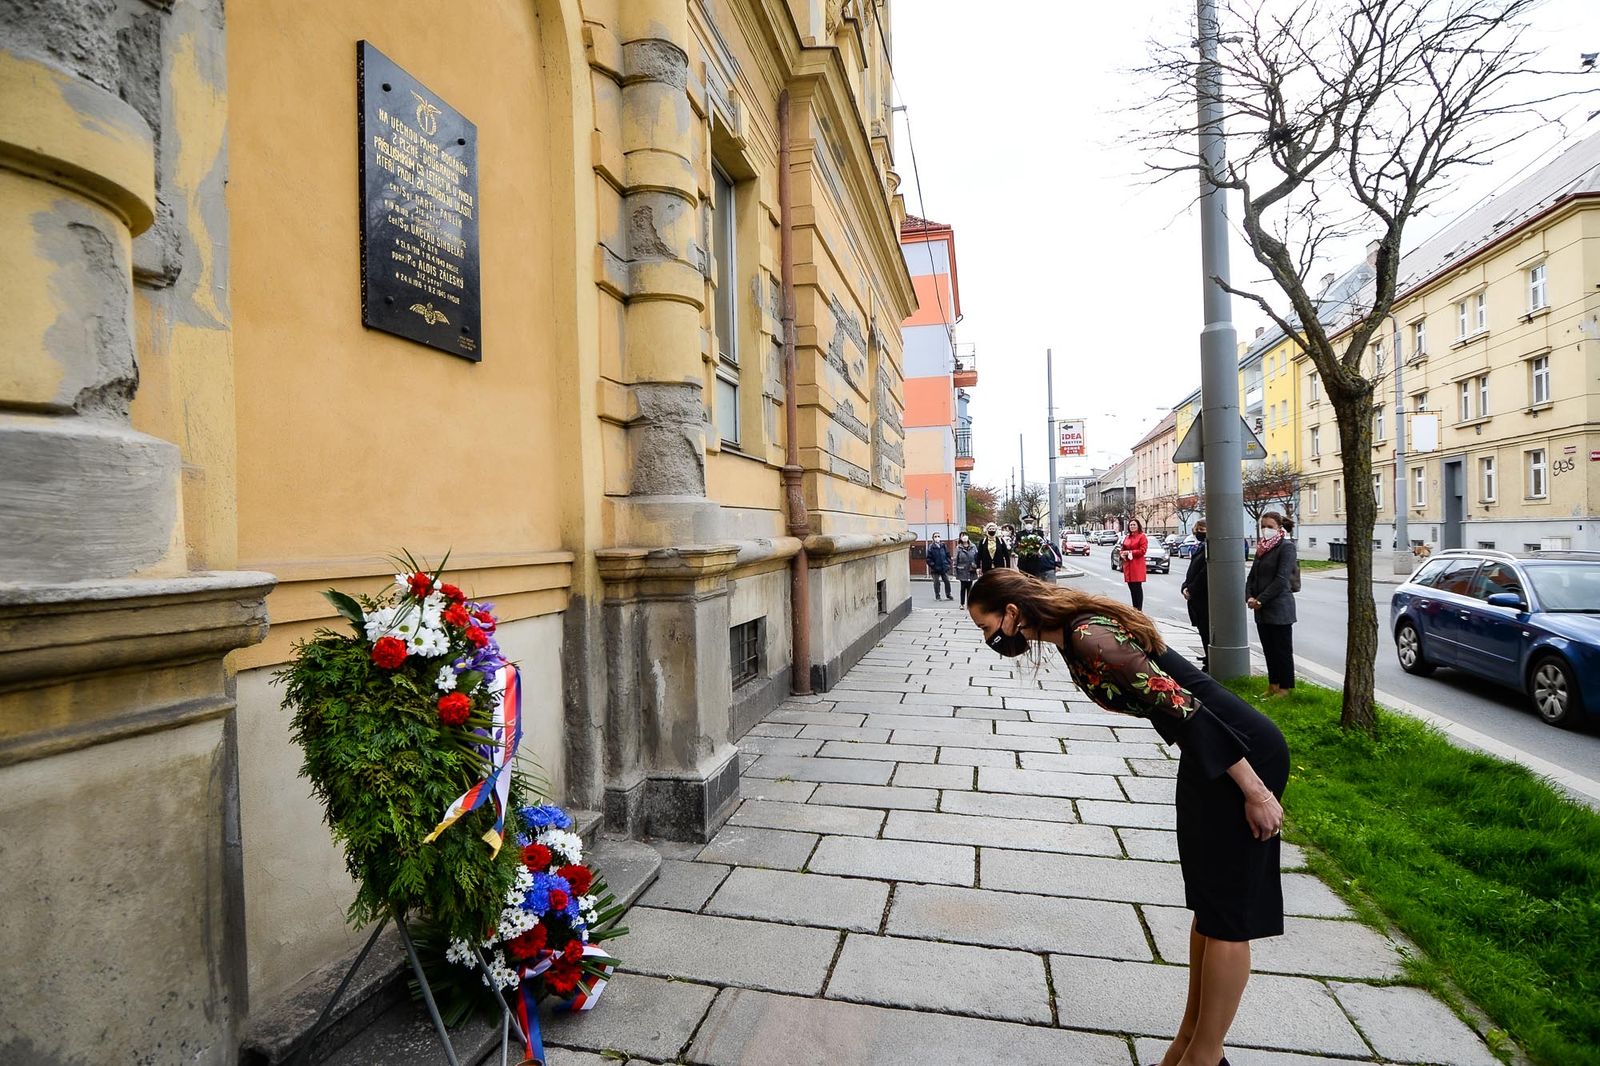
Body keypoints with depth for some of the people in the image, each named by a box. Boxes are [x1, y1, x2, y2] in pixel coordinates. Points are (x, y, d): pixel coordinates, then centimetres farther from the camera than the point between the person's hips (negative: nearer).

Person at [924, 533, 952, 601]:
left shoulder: (943, 546, 3)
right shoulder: (931, 547, -8)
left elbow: (948, 555, 12)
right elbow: (929, 559, -7)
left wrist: (948, 563, 3)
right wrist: (932, 565, -15)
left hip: (944, 568, 3)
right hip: (936, 569, -3)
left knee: (947, 581, 7)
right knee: (936, 582, 3)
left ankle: (948, 595, 21)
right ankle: (937, 596, 14)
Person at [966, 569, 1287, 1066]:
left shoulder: (1089, 638, -26)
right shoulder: (1073, 636, 4)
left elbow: (1183, 707, -26)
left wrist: (1255, 792, -19)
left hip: (1241, 754, -10)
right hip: (1207, 754, 10)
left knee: (1225, 913, 4)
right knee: (1206, 900, 18)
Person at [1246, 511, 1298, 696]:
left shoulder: (1286, 547, -9)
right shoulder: (1262, 548, 14)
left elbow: (1282, 579, -17)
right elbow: (1252, 576, 14)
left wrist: (1261, 599, -17)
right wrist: (1249, 597, -2)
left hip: (1279, 609, -7)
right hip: (1262, 611, 7)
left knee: (1282, 650, 3)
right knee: (1268, 650, 14)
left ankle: (1284, 688, 12)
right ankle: (1272, 686, 24)